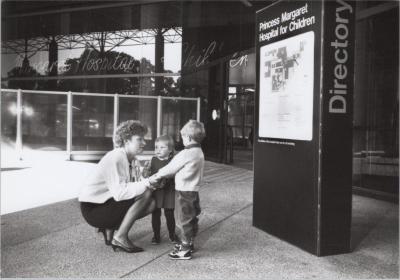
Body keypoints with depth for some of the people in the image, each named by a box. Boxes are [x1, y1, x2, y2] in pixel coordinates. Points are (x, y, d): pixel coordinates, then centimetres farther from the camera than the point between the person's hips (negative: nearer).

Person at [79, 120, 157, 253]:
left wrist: (153, 182, -20)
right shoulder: (115, 158, -21)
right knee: (145, 194, -20)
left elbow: (136, 185, -3)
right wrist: (145, 184, -34)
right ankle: (120, 238, -10)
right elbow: (119, 192, -31)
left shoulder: (133, 161, 7)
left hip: (107, 202, 9)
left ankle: (110, 229, 8)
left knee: (151, 204, -1)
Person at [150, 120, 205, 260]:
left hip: (184, 191, -9)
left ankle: (185, 250, 5)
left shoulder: (186, 154, -20)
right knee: (192, 218, 18)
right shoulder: (199, 152, 9)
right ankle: (189, 243, 31)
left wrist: (157, 175, 6)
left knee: (183, 220, -1)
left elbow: (171, 168, -10)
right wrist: (162, 175, 18)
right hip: (194, 190, 9)